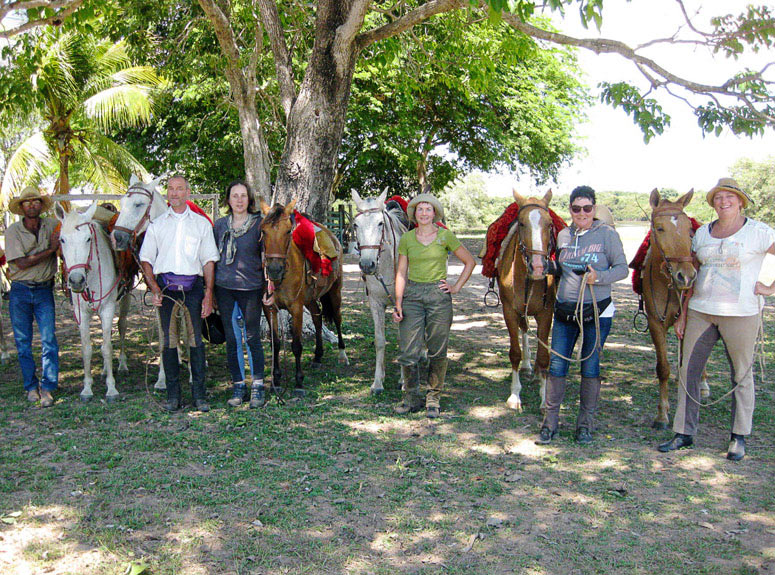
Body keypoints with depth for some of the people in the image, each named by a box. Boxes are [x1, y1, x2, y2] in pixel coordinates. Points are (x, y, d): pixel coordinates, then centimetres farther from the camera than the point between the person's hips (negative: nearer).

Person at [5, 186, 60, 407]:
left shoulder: (52, 225, 1)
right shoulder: (13, 231, -5)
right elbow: (21, 263, -13)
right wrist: (50, 249, -17)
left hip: (44, 291, 1)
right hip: (20, 292, 0)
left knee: (49, 339, -8)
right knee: (23, 342, 7)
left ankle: (47, 388, -3)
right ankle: (31, 386, 19)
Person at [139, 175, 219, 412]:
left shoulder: (202, 223, 10)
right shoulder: (157, 224, 13)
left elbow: (209, 261, 7)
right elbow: (145, 259, 10)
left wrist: (208, 294, -1)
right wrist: (154, 288, -5)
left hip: (193, 286, -1)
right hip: (165, 284, 1)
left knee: (196, 339, -2)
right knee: (168, 340, 3)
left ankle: (199, 394, 6)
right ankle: (173, 394, 11)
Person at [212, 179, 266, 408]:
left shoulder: (259, 224, -1)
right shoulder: (220, 225, 8)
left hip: (251, 288, -3)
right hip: (224, 288, 3)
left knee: (253, 338, 2)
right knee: (231, 339, 7)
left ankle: (258, 387, 12)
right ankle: (238, 386, 18)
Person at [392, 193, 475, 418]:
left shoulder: (445, 236, 2)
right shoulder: (407, 239, 6)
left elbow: (469, 261, 9)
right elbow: (401, 273, 5)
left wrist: (456, 287, 2)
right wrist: (398, 303, -2)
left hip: (439, 295, -1)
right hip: (412, 295, 1)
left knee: (437, 352, 5)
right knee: (408, 352, -2)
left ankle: (433, 398, 19)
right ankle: (412, 397, 16)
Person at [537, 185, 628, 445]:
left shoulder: (607, 234, -5)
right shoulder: (563, 235, 8)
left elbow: (622, 268, -6)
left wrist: (599, 276, -23)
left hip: (597, 311, -3)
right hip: (564, 310, 4)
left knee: (590, 367, 5)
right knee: (557, 366, 2)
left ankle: (585, 424, 19)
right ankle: (550, 421, 13)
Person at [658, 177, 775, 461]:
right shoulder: (702, 233, 9)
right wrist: (683, 315, 11)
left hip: (741, 313, -4)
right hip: (700, 311, 4)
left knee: (742, 375, 7)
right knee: (687, 370, 4)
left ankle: (739, 437, 22)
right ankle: (684, 433, 16)